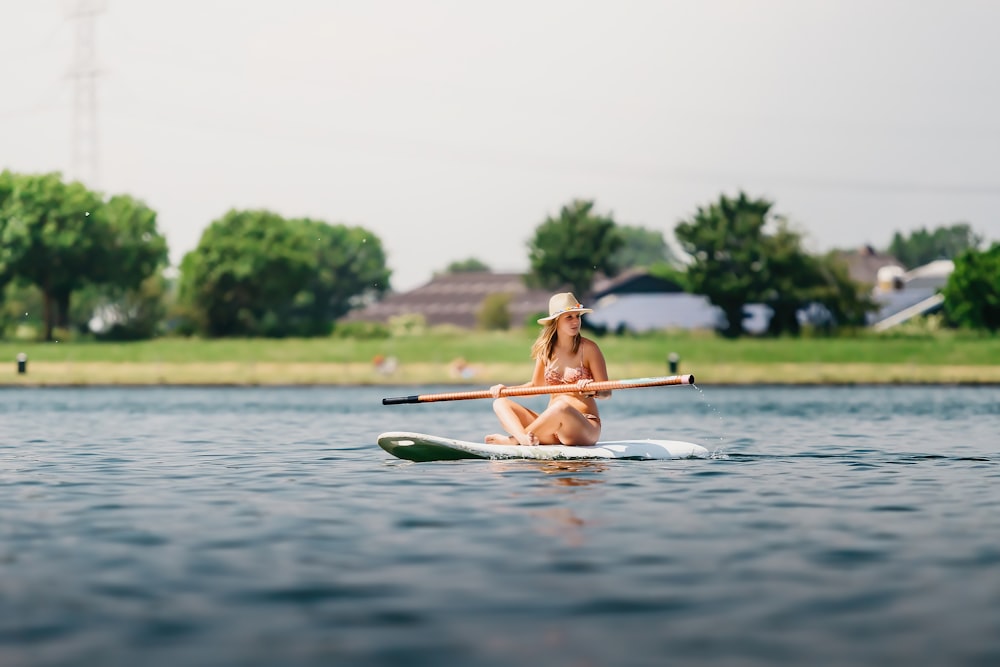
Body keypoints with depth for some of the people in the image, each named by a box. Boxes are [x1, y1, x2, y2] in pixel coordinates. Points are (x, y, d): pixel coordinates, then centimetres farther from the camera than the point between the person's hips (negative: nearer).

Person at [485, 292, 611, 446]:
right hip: (551, 429, 6)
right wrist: (506, 389, 6)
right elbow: (535, 386, 21)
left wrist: (591, 390, -27)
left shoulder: (588, 348, -4)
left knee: (562, 407, -38)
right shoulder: (545, 349, 9)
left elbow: (606, 392, -6)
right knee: (500, 403, -6)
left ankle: (513, 440, -20)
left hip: (585, 427, -6)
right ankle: (523, 438, -40)